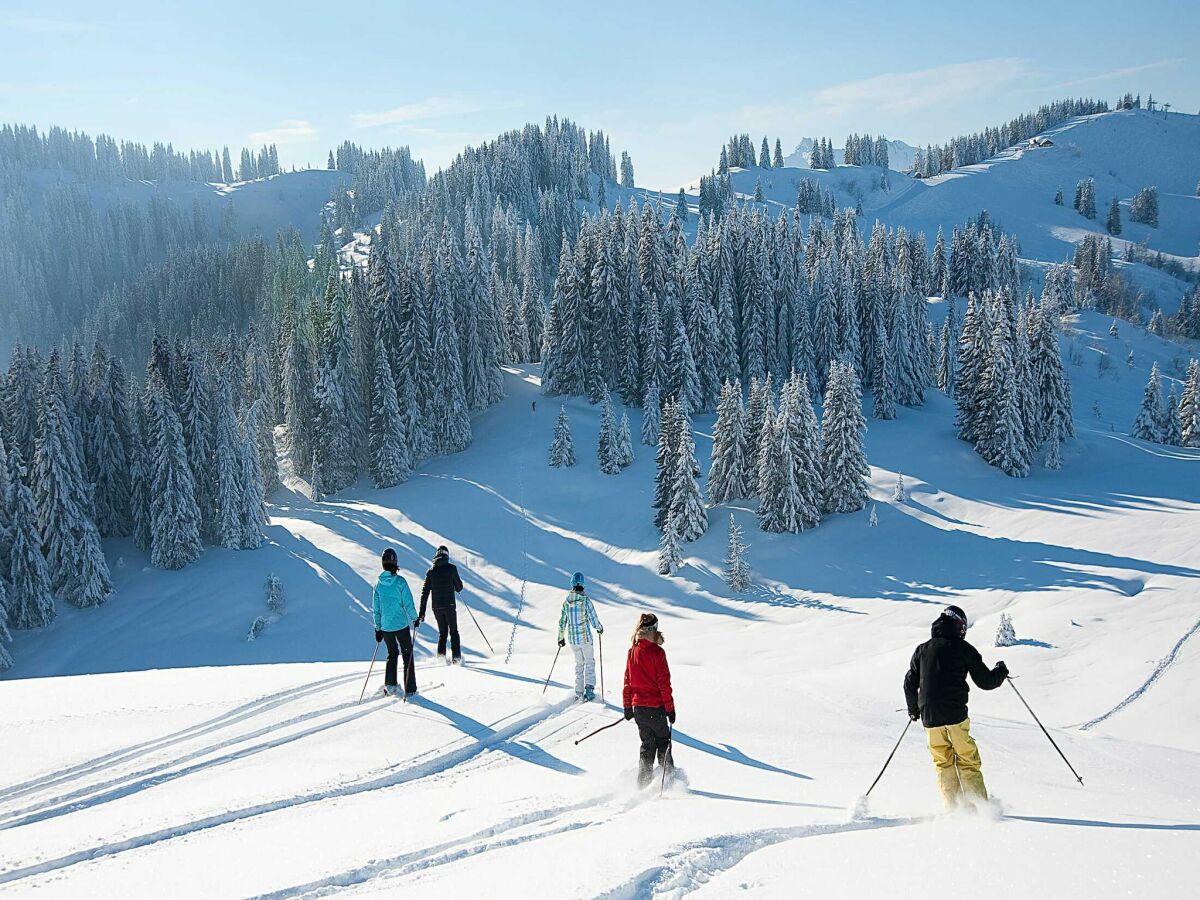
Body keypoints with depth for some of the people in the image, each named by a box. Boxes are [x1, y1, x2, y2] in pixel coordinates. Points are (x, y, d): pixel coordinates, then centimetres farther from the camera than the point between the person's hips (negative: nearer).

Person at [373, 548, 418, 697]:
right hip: (401, 624, -4)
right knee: (407, 654, 6)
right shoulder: (400, 581, -12)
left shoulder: (378, 584, 1)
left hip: (386, 626, 4)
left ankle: (390, 685, 8)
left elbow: (375, 608, 6)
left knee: (392, 654, 20)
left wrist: (378, 628, 14)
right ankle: (410, 689, 4)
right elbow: (408, 603, -11)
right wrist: (415, 618, 5)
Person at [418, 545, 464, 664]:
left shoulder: (430, 571, 4)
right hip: (449, 605, -3)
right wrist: (456, 587, 25)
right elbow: (459, 587, -1)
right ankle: (456, 657, 2)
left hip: (436, 607, 3)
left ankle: (441, 655, 4)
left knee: (442, 632, 17)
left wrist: (422, 612, 4)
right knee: (453, 632, 9)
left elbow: (425, 592, 2)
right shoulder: (451, 568, -5)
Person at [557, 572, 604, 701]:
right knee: (590, 662, 10)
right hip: (585, 637, -4)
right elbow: (594, 621, -11)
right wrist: (600, 628, 10)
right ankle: (589, 689, -3)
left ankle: (578, 693, 16)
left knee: (579, 664, 17)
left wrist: (561, 637, 19)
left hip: (572, 638, 4)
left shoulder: (566, 602, -1)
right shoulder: (586, 600, -14)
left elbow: (562, 622, 6)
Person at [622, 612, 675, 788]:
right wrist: (670, 708, -7)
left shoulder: (632, 652, 1)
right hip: (656, 707, -5)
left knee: (647, 744, 17)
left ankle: (644, 780, 16)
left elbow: (627, 681, 8)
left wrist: (628, 706, 16)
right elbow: (664, 683, -14)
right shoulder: (657, 652, -16)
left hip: (638, 707, 5)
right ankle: (669, 777, 14)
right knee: (663, 742, 11)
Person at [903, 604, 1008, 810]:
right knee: (968, 762, 4)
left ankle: (953, 807, 7)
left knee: (943, 764, 11)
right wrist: (1001, 671, 23)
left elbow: (910, 684, 16)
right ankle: (979, 806, -2)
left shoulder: (922, 650, 13)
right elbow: (986, 682, 3)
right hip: (955, 715, -3)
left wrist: (913, 710, 32)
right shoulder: (963, 648, 1)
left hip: (929, 718, 3)